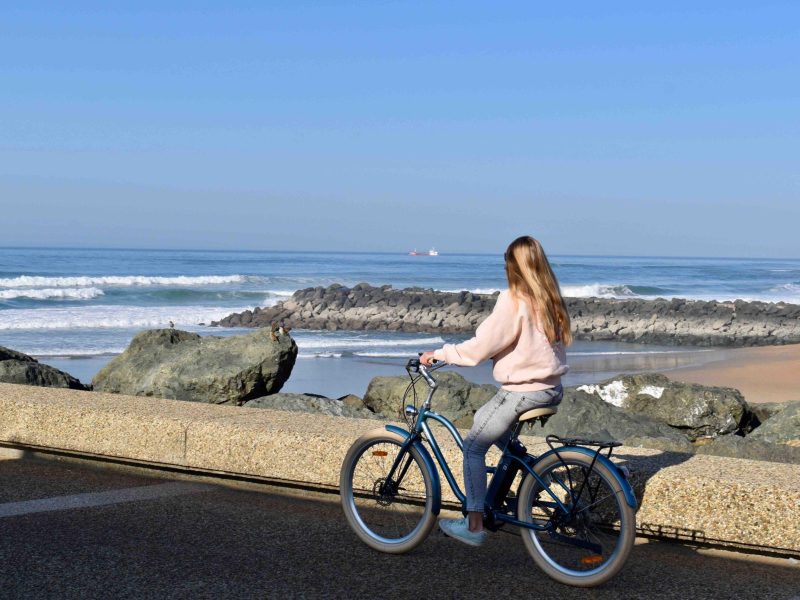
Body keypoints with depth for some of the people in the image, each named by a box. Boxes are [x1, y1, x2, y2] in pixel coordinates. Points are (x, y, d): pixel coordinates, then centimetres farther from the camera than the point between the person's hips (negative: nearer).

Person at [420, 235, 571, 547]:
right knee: (483, 418, 27)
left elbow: (481, 346, -16)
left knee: (474, 446, 2)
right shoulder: (550, 299, 7)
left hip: (524, 390, -8)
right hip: (552, 387, 8)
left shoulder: (513, 299, -16)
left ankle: (474, 525, 1)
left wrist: (439, 354, -6)